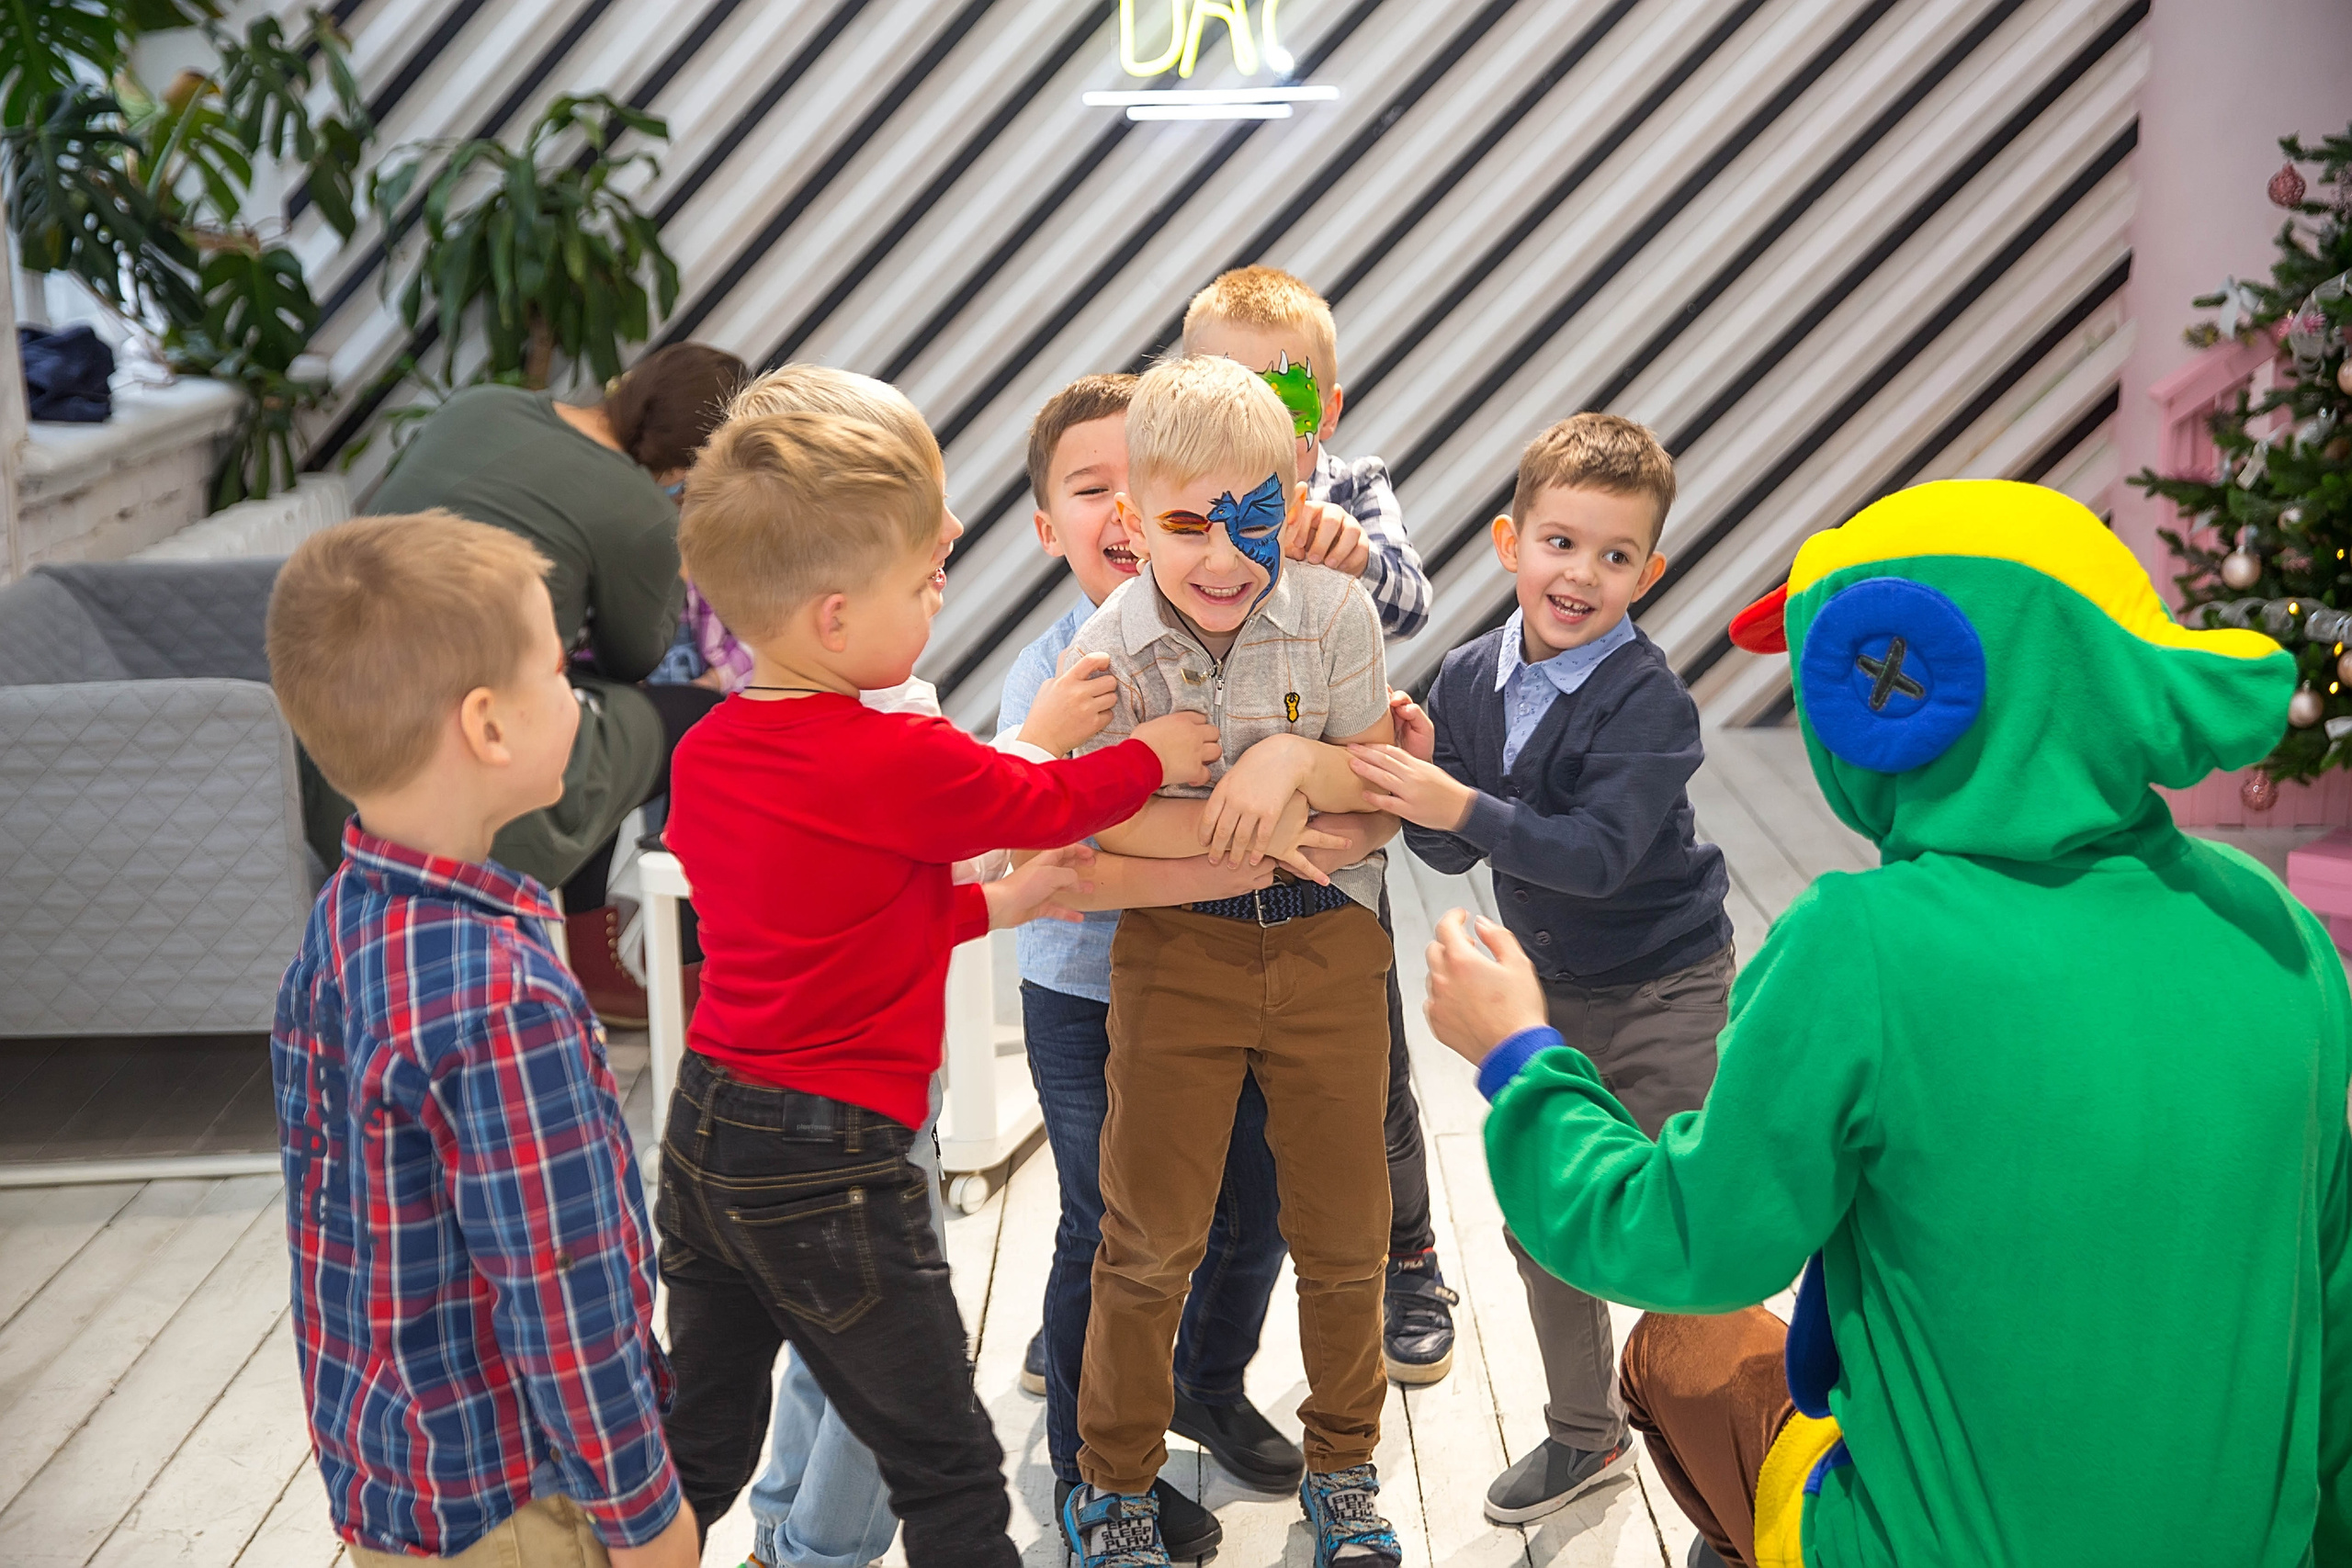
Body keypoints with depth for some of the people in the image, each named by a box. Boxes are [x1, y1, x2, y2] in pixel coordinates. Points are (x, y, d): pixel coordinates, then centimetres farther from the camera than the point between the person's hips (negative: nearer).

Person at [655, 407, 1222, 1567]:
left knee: (700, 1450, 20)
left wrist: (991, 905, 17)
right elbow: (1046, 804, 0)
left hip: (705, 1129, 8)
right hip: (828, 1164, -7)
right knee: (947, 1470, 7)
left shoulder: (702, 754, 3)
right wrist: (1157, 754, 17)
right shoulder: (904, 761, -19)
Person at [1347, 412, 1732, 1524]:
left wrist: (1461, 806, -39)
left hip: (1663, 989, -6)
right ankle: (1585, 1431, 35)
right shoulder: (1469, 679, -4)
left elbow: (1598, 854, -32)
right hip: (1549, 987, 7)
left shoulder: (1648, 701, -22)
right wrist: (1417, 774, -18)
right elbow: (1453, 857, 0)